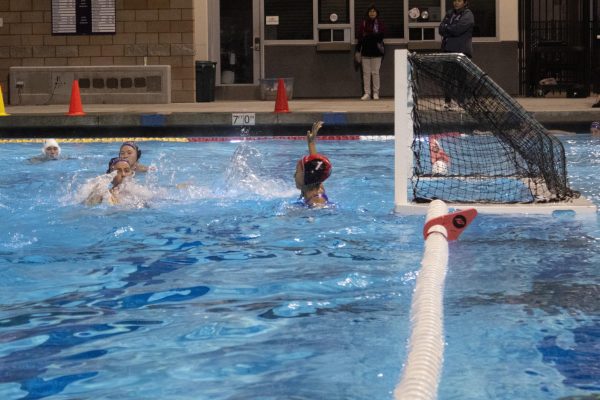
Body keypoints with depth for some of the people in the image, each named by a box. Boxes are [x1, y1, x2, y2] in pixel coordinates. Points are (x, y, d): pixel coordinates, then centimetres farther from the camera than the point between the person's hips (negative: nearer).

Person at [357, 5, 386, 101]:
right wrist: (358, 51, 0)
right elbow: (360, 37, 3)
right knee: (366, 73, 2)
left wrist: (368, 35, -13)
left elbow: (381, 35, -8)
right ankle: (367, 93, 6)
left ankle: (376, 93, 6)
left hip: (376, 51, -2)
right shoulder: (363, 23, 5)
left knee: (375, 73, 0)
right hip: (365, 51, 2)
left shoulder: (380, 23, 2)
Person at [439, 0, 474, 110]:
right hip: (448, 50, 6)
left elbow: (458, 29, -16)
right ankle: (447, 101, 9)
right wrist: (451, 30, -10)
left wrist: (446, 28, -1)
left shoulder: (468, 15, -2)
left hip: (462, 51, -6)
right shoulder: (449, 14, 17)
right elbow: (441, 29, 7)